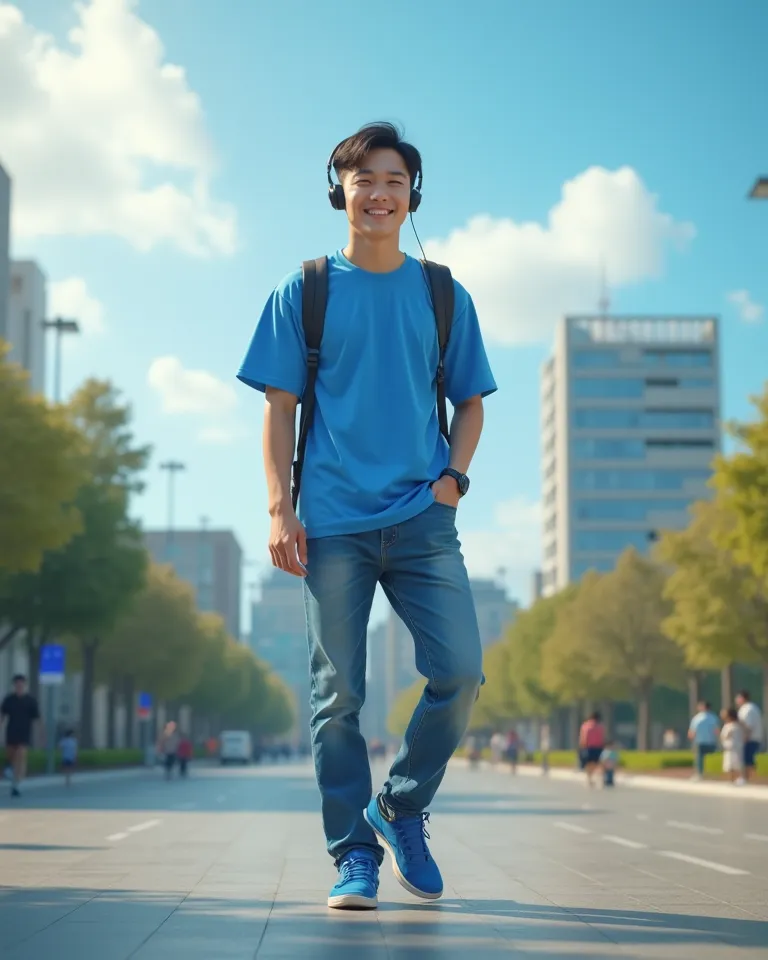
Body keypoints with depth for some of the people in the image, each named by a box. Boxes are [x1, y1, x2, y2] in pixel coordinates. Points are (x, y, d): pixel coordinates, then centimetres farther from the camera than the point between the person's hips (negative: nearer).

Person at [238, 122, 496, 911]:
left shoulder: (445, 297, 13)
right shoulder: (304, 292, 9)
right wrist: (280, 509, -4)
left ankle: (401, 807, 14)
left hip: (423, 520, 2)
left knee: (460, 671, -9)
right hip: (333, 521, -1)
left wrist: (453, 477, 0)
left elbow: (469, 403, 18)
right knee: (338, 691, 0)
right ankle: (354, 855, 10)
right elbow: (280, 407, 6)